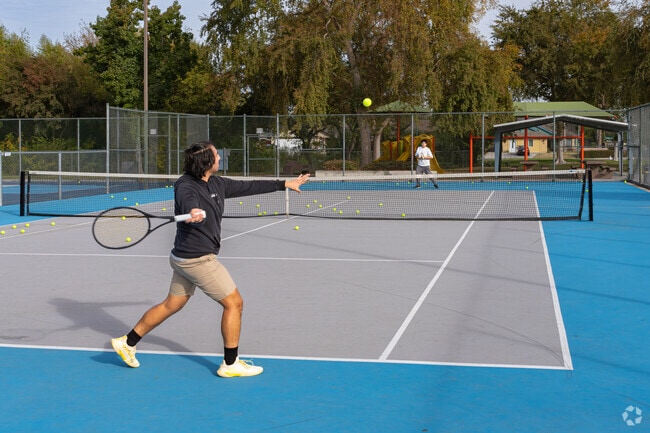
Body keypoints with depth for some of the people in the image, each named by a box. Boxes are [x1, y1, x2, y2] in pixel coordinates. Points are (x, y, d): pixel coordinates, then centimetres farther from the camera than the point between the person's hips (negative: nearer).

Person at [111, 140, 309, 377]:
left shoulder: (217, 184, 6)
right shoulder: (185, 186, -19)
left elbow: (249, 186, 13)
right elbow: (189, 202, -41)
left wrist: (285, 184, 16)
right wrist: (195, 212, -65)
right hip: (198, 259, -10)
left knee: (171, 305, 18)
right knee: (234, 303, -1)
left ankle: (127, 342, 27)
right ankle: (230, 364, 8)